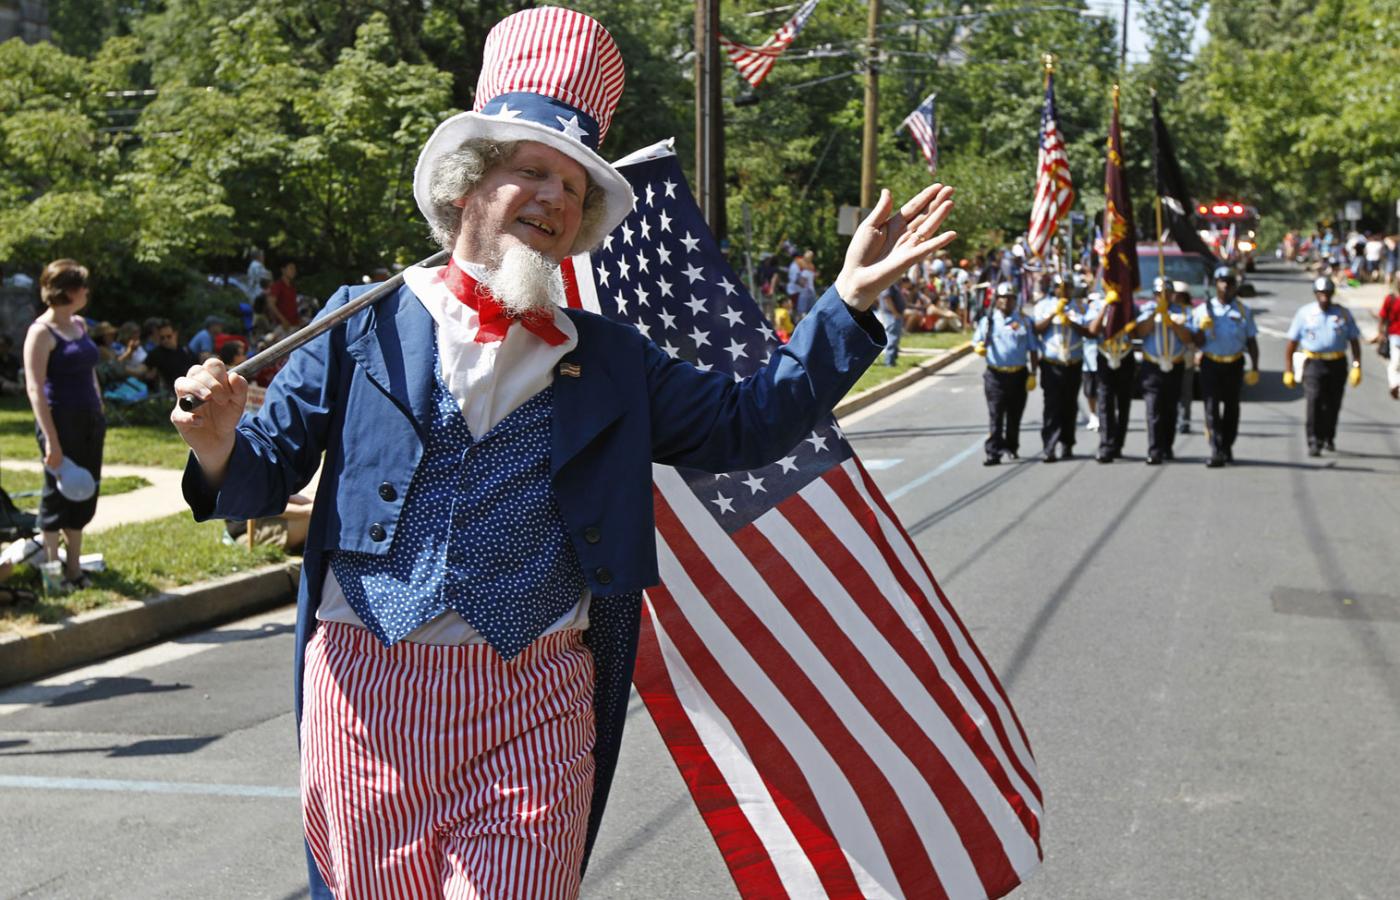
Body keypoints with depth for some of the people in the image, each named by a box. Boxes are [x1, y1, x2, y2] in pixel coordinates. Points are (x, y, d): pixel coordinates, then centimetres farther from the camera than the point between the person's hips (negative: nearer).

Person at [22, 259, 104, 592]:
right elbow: (35, 389, -17)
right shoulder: (42, 332, -12)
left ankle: (74, 568, 23)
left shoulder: (79, 325, 11)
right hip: (61, 422, -8)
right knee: (57, 496, 2)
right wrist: (51, 441, -22)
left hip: (88, 421, 8)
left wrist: (99, 415, 16)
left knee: (84, 495, 12)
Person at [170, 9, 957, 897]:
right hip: (368, 691, 0)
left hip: (532, 707, 1)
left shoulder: (610, 358, 12)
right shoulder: (364, 324, 4)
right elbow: (270, 473, 4)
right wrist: (223, 447, -20)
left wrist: (851, 300, 3)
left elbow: (744, 422, 10)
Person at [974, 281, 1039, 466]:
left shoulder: (1024, 321, 7)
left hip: (1019, 375, 2)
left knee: (1015, 415, 12)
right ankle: (993, 452, -10)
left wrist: (1032, 374, 2)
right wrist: (979, 347, -20)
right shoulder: (988, 321, 6)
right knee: (995, 416, -8)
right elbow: (977, 343, 5)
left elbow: (1033, 349, 8)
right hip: (996, 375, -2)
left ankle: (1011, 447, 29)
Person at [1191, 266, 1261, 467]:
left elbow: (1251, 341, 10)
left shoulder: (1243, 311, 9)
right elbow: (1197, 342, 3)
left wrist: (1255, 368, 3)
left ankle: (1227, 447, 20)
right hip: (1210, 365, -2)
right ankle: (1216, 452, -15)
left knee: (1232, 408, 9)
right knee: (1211, 407, -10)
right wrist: (1202, 328, -18)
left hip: (1234, 365, 2)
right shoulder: (1203, 310, 5)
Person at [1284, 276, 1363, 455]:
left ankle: (1328, 439, 30)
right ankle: (1314, 443, -18)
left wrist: (1357, 366, -1)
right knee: (1314, 401, -17)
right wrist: (1288, 370, 0)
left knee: (1333, 405, 10)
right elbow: (1291, 343, 3)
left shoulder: (1343, 314, 6)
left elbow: (1354, 341, 9)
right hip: (1314, 364, -2)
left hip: (1337, 365, 2)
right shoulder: (1304, 313, 1)